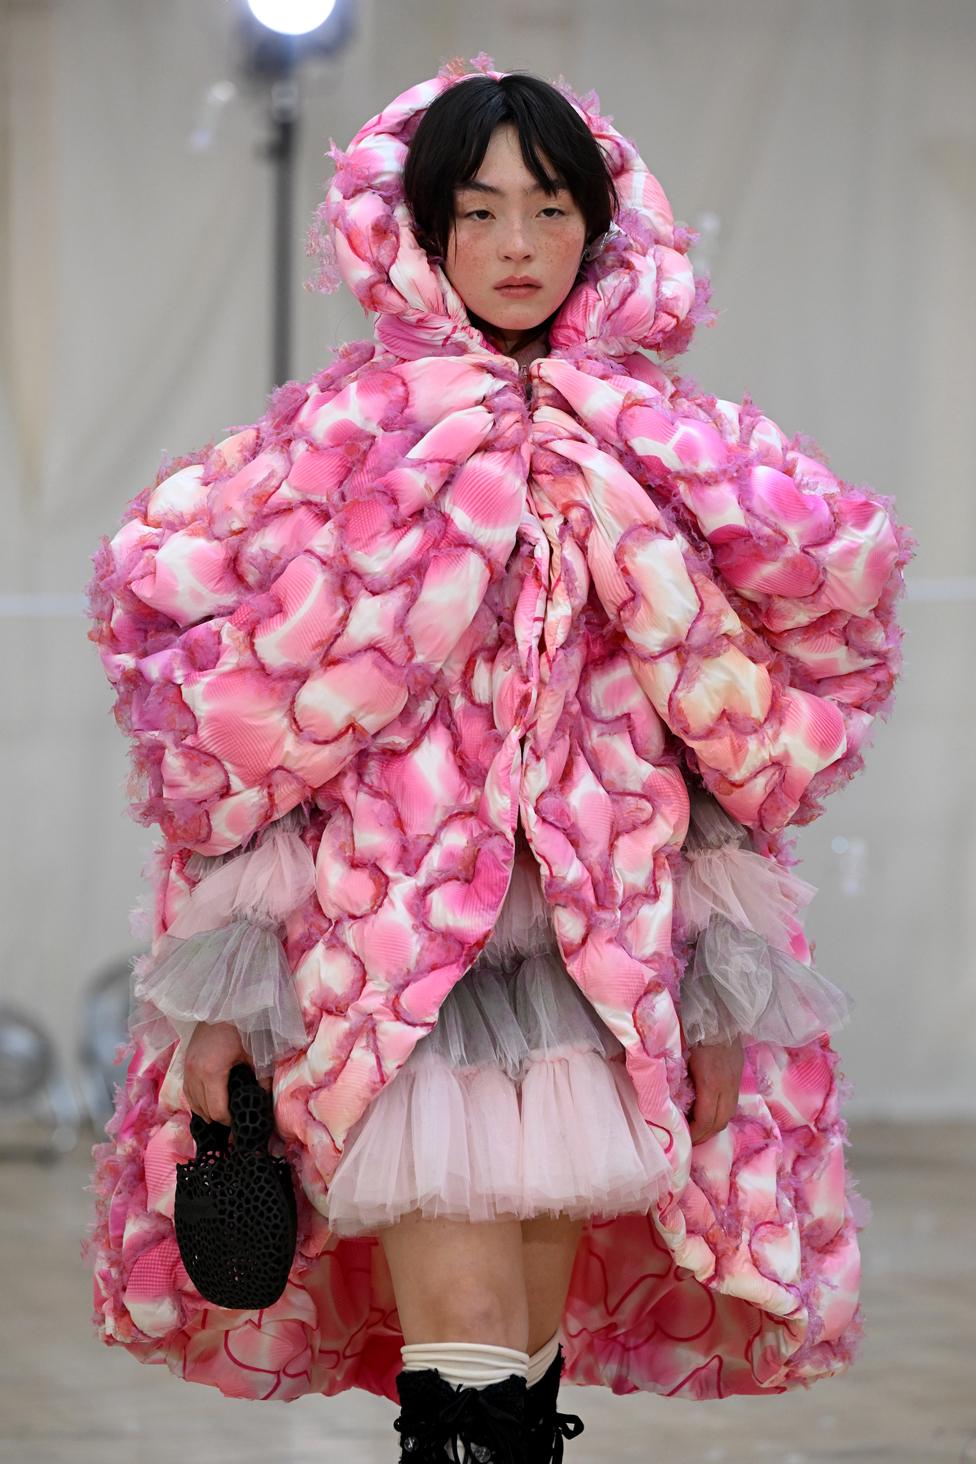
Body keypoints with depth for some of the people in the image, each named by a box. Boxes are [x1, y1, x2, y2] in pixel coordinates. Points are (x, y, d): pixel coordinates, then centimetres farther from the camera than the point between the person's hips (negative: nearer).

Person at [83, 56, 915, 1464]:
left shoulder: (663, 454, 9)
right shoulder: (339, 437, 2)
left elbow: (735, 747, 12)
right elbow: (237, 737, 1)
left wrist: (717, 990, 7)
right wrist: (219, 993, -4)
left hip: (604, 968, 3)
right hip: (394, 967, -3)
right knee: (464, 1345, -14)